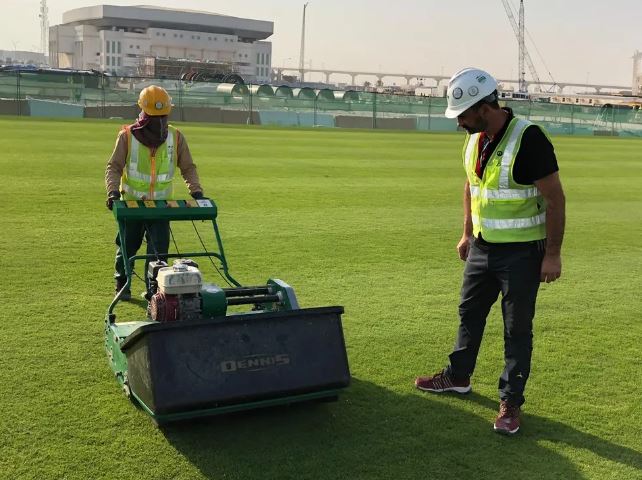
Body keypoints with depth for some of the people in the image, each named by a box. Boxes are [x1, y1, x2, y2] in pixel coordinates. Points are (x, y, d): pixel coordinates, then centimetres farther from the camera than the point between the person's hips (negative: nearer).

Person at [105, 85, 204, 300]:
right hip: (132, 203, 0)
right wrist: (113, 190, -25)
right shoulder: (127, 136, -8)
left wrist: (196, 190, -12)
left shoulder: (176, 138, -3)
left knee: (159, 249, -7)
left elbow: (188, 168, 3)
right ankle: (122, 285, 32)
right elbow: (114, 167, -8)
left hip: (161, 205, 1)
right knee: (127, 247, 12)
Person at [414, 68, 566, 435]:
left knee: (518, 328, 3)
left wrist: (553, 253, -17)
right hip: (482, 247, 8)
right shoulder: (474, 140, 4)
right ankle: (458, 377, 38)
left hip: (521, 252, -8)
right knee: (470, 313, 20)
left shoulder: (529, 139, -20)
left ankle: (511, 402, 15)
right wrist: (467, 234, 18)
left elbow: (555, 198, -18)